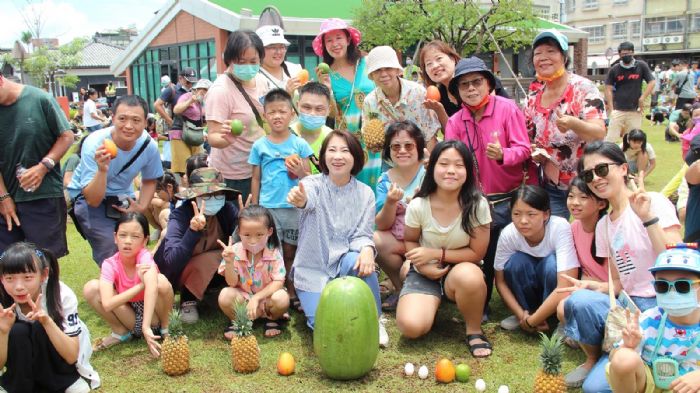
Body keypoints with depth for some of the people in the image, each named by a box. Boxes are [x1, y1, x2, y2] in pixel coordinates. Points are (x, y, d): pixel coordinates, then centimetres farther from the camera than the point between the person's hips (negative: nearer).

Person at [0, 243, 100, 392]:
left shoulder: (63, 295, -26)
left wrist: (47, 322, -42)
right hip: (21, 366, 1)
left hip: (62, 358, -1)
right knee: (17, 331, -28)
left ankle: (68, 380, -8)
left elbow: (71, 356, -28)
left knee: (40, 328, -29)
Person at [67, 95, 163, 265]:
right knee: (112, 255, -19)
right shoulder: (94, 144, -29)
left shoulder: (149, 145, -17)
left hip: (123, 199, 4)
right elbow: (93, 200, -31)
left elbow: (149, 180, 5)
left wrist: (141, 207, -10)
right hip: (87, 199, -4)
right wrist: (102, 169, -46)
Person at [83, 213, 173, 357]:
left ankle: (165, 328, -5)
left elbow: (152, 286, -44)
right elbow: (107, 304, -28)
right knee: (91, 288, -17)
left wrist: (146, 327, -54)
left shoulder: (144, 256, -23)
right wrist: (141, 285, -33)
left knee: (161, 281, -32)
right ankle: (120, 332, 3)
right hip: (128, 317, 3)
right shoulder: (110, 264, -15)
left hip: (152, 315, -3)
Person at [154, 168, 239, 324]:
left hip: (212, 274, 4)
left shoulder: (228, 210, -17)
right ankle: (187, 300, -6)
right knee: (211, 259, -33)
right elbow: (171, 262, -38)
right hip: (177, 273, -4)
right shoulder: (180, 215, -27)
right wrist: (193, 230, -50)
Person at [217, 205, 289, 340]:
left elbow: (278, 283, -19)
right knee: (225, 296, -30)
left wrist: (256, 298, -29)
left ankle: (272, 319, 3)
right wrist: (229, 263, -32)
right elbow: (232, 283, -14)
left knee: (282, 298, -33)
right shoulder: (235, 252, -14)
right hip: (242, 297, 1)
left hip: (266, 297, 0)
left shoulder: (273, 253, -16)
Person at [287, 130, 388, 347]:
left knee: (359, 263, -34)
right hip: (313, 267, -2)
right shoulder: (313, 183, -11)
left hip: (344, 261, 2)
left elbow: (362, 234, -7)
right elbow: (309, 199, -36)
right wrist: (300, 199, -62)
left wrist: (367, 249, -33)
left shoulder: (365, 193, -3)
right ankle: (314, 300, 15)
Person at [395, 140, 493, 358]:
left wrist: (436, 254, -18)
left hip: (462, 269, -1)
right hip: (425, 273, 1)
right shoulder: (418, 206, -14)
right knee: (411, 326, -24)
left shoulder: (477, 205, -17)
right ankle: (432, 305, 14)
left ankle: (474, 331, -9)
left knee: (469, 276, -40)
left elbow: (477, 253, -10)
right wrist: (423, 266, -15)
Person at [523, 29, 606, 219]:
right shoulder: (533, 97, 4)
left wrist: (573, 124, -40)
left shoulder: (583, 88, -12)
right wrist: (533, 152, -7)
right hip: (551, 187, 4)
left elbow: (600, 134, -21)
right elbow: (527, 140, 15)